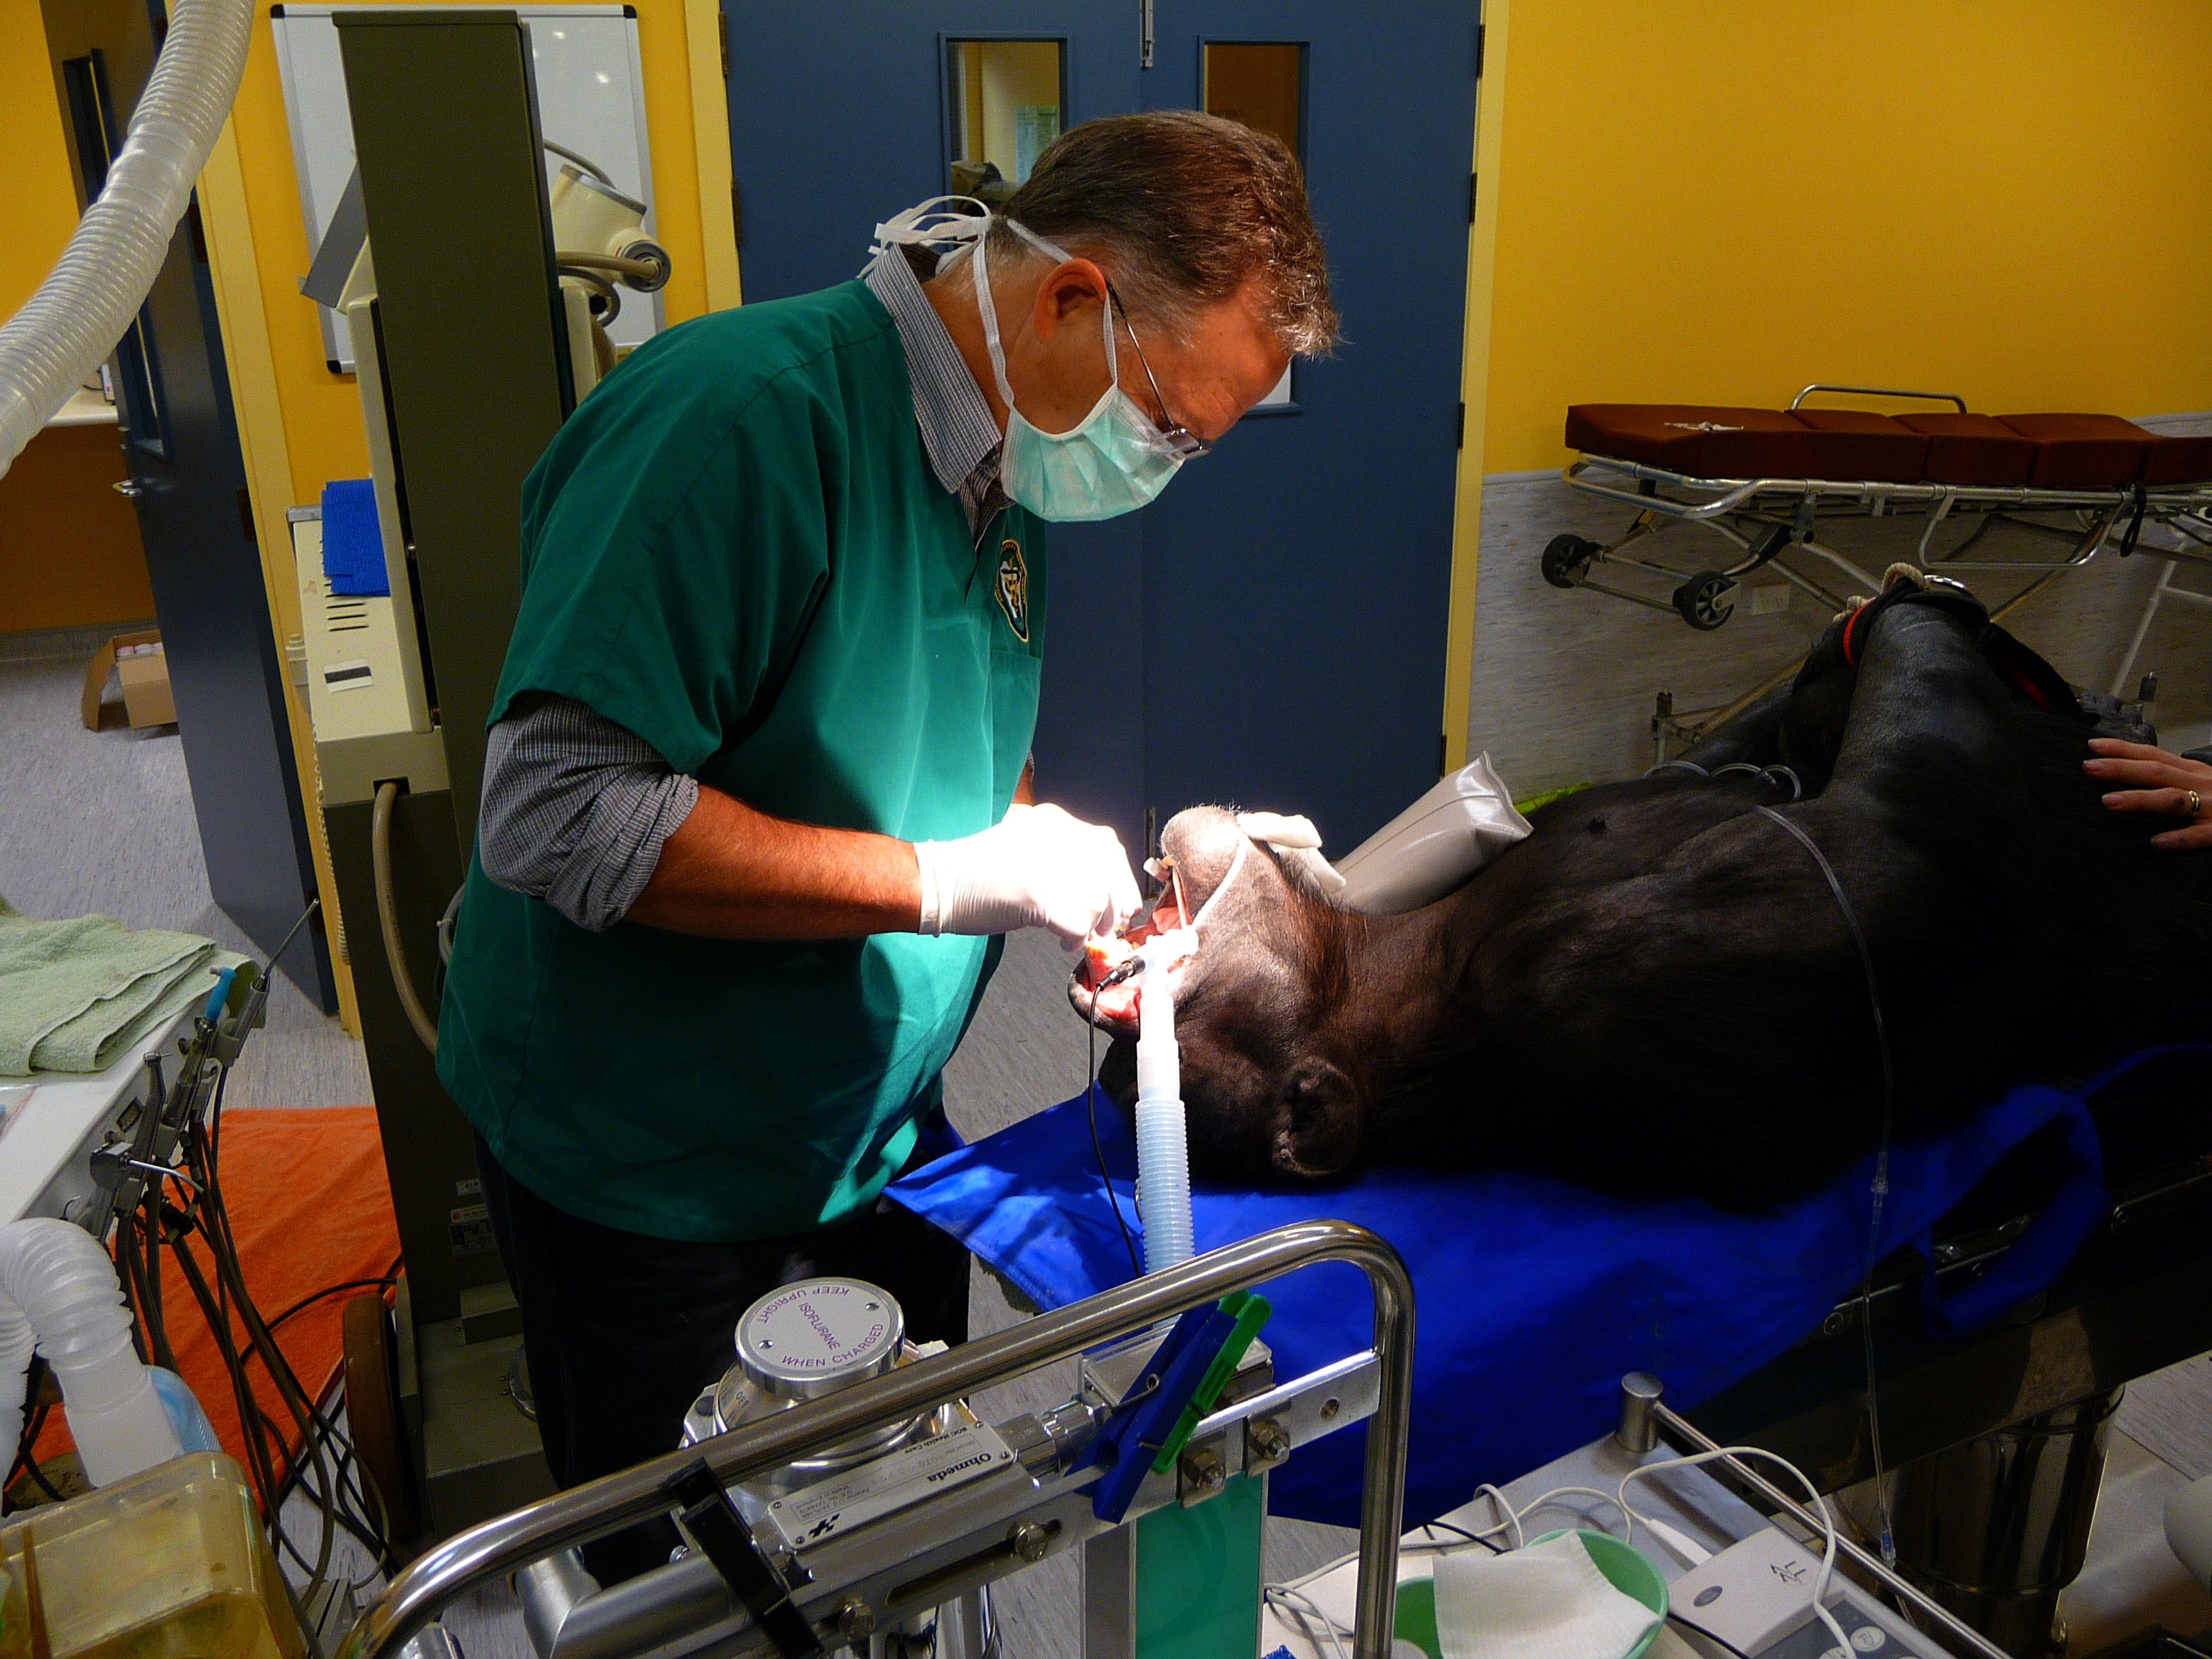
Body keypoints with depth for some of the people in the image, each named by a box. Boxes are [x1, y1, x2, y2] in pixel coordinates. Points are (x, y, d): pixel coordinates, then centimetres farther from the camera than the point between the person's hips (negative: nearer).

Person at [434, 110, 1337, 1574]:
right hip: (651, 1177, -7)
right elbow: (559, 816, -32)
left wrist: (1079, 885, -5)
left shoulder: (1004, 470, 0)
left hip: (879, 1131, 7)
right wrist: (957, 881, -29)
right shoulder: (747, 413, -27)